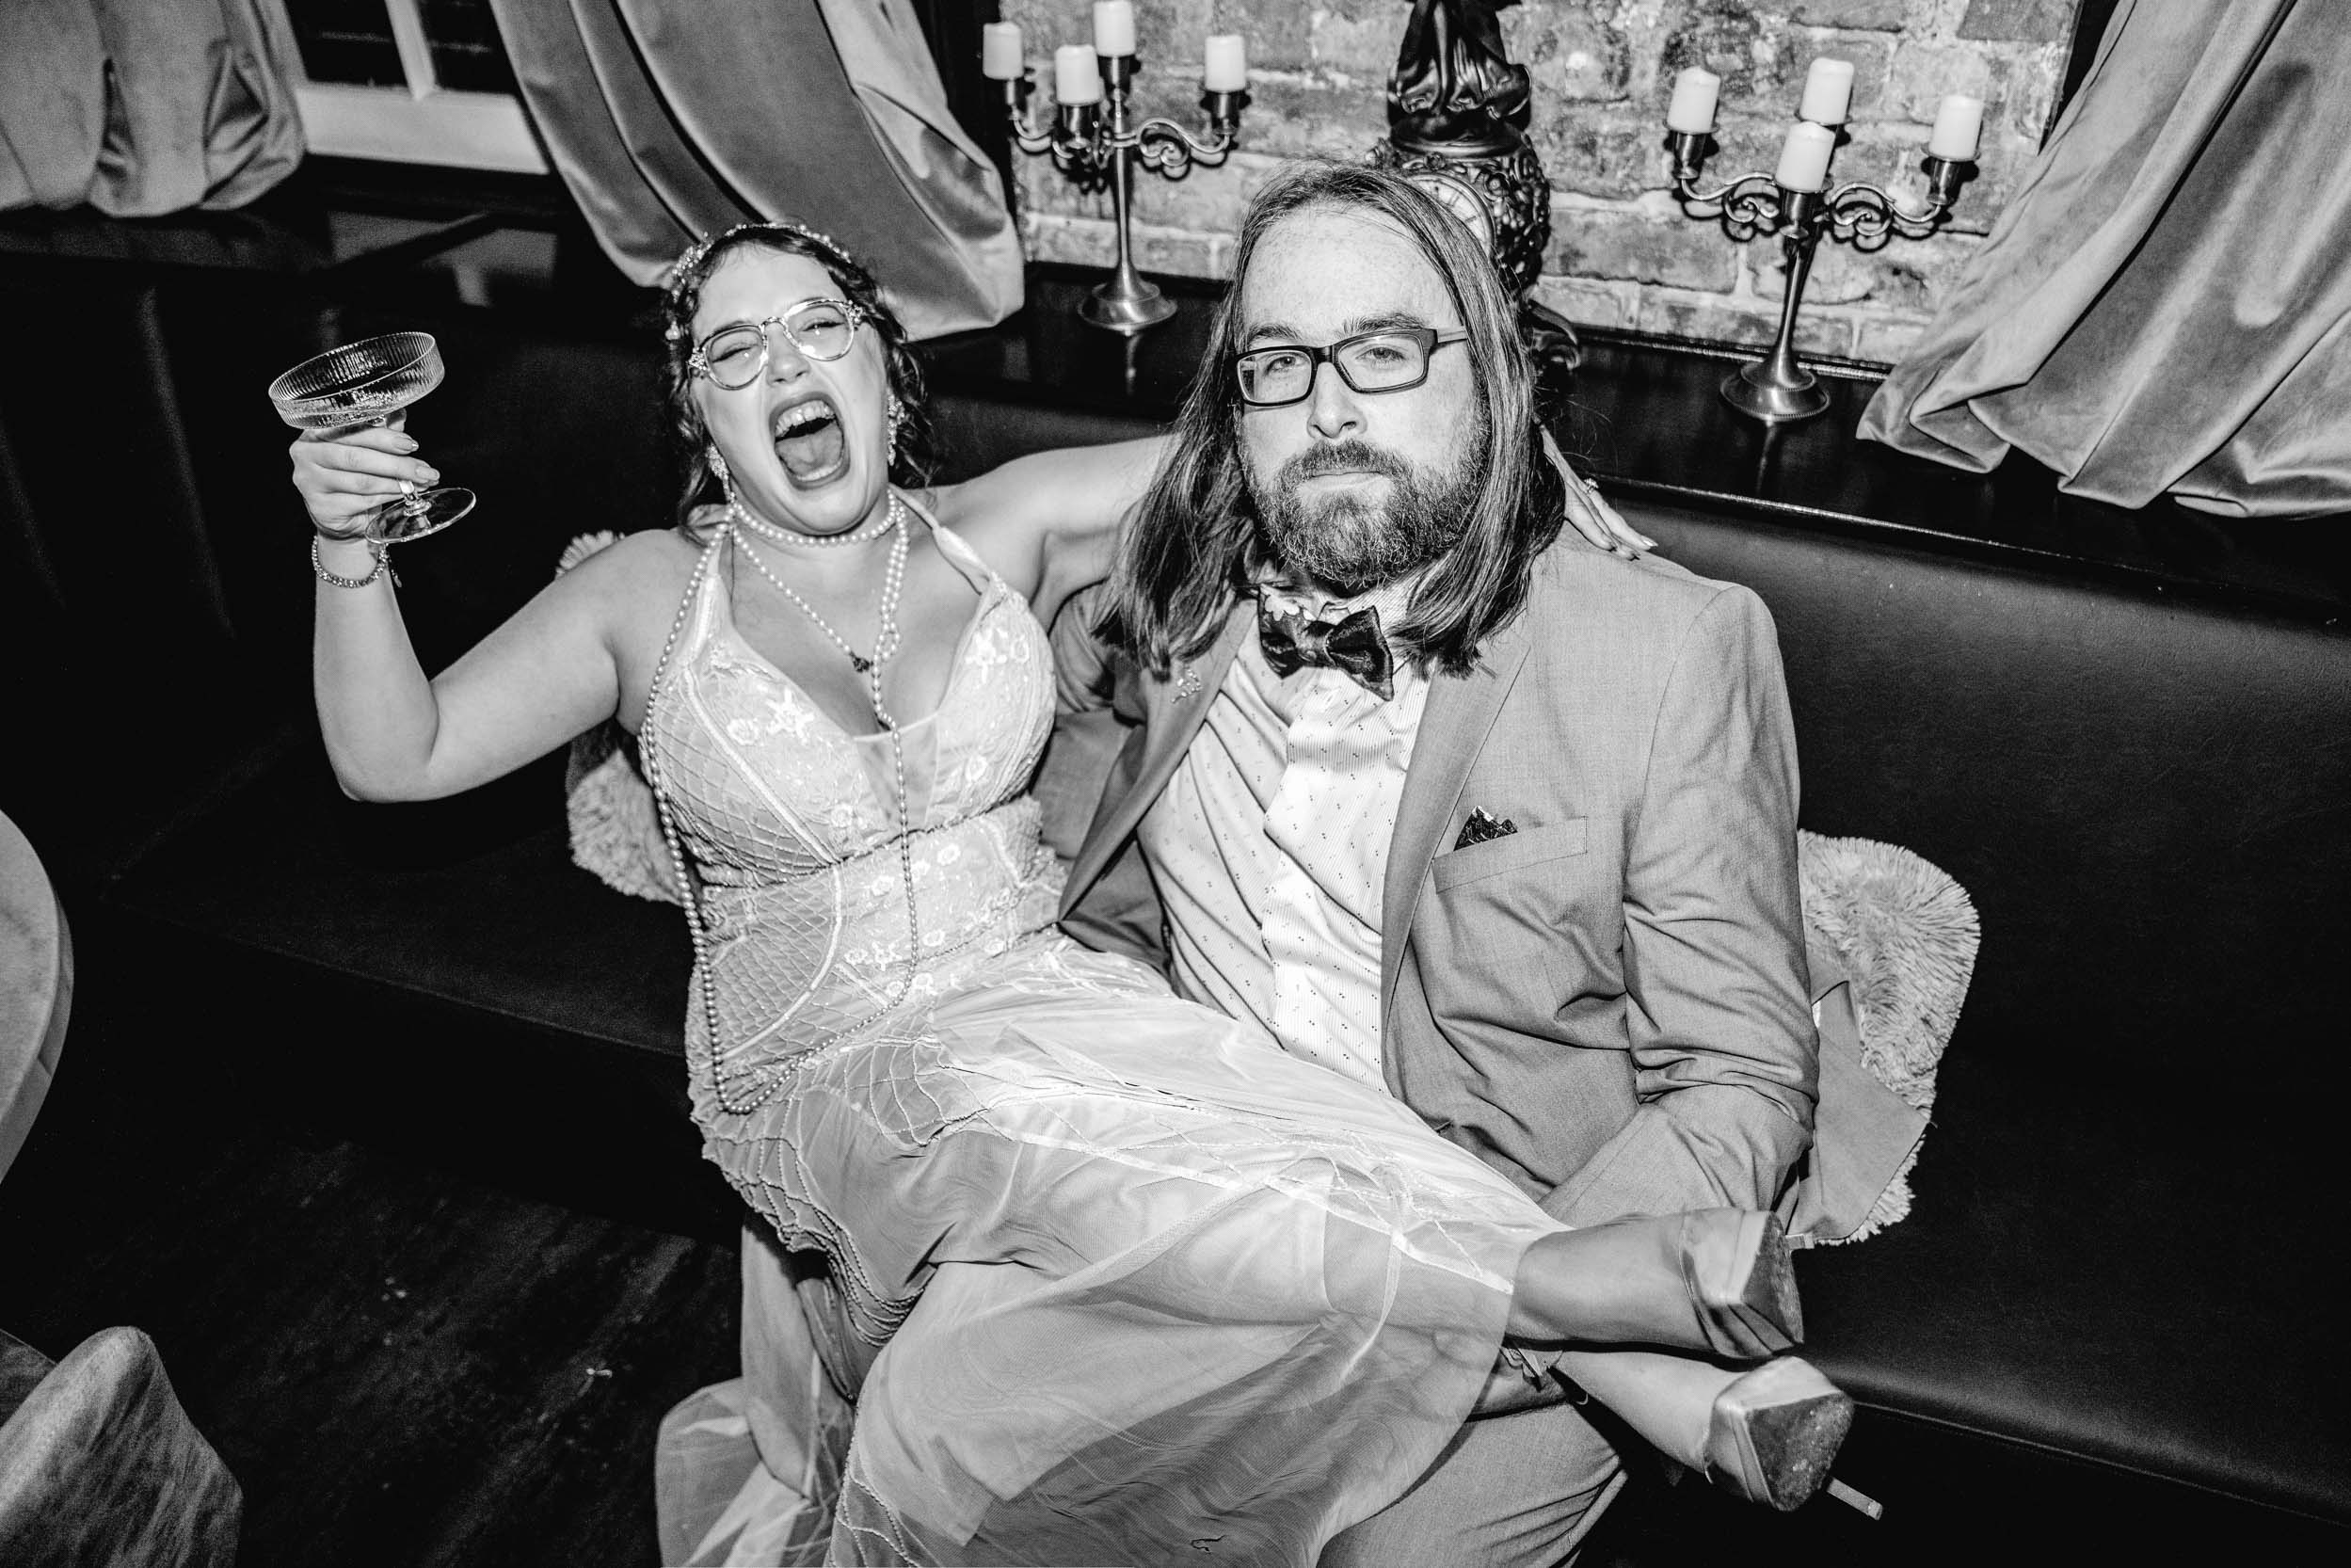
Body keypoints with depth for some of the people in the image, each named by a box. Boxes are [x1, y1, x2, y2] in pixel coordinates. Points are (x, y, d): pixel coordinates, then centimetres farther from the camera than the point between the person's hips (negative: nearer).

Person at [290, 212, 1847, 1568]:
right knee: (1012, 1131, -35)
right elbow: (395, 758, 0)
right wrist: (351, 555, -17)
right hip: (823, 1074, -3)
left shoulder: (999, 532, 4)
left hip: (1039, 994, 3)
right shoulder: (651, 594, 1)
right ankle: (1597, 1328, -39)